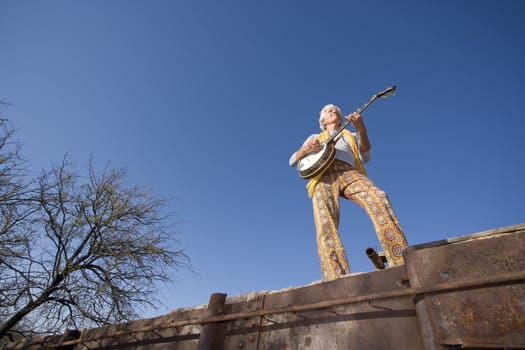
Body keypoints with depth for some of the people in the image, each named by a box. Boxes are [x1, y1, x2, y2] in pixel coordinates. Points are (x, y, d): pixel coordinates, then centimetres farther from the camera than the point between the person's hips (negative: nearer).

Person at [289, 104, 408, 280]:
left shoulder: (352, 136, 35)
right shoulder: (315, 137, 34)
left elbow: (365, 157, 14)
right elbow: (292, 161, 24)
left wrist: (361, 129, -2)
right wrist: (306, 149, 1)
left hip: (349, 172, 1)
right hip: (324, 175, -1)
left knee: (378, 198, -32)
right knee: (325, 225, -29)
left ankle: (402, 263, -35)